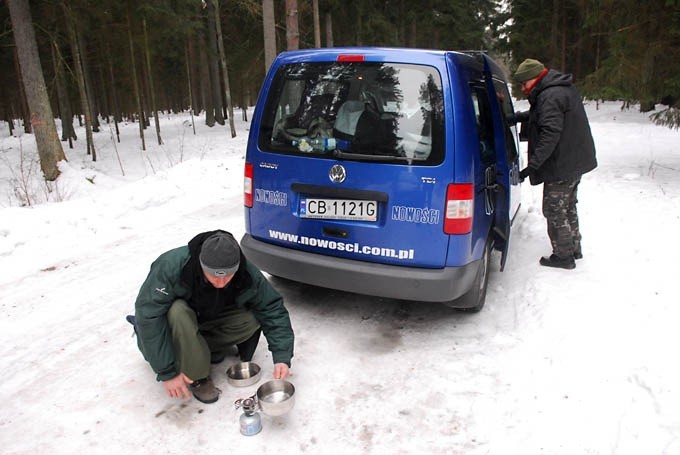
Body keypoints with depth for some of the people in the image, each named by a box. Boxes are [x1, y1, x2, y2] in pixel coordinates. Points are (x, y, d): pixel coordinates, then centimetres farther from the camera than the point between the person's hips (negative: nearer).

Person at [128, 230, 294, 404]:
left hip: (208, 321, 3)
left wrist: (282, 357, -29)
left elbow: (273, 309, -17)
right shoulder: (171, 266, -37)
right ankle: (196, 377, -17)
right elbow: (148, 317, -36)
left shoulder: (247, 275, -25)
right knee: (178, 312, -38)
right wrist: (167, 372, -34)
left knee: (252, 320, -21)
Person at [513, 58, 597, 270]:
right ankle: (574, 248, 35)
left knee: (555, 211, 1)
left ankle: (563, 256, 12)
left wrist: (533, 164, -30)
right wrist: (520, 116, 9)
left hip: (561, 167, -11)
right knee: (568, 207, 22)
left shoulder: (550, 96, -22)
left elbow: (550, 133, -29)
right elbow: (539, 115, 22)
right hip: (576, 162, 11)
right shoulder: (564, 88, 12)